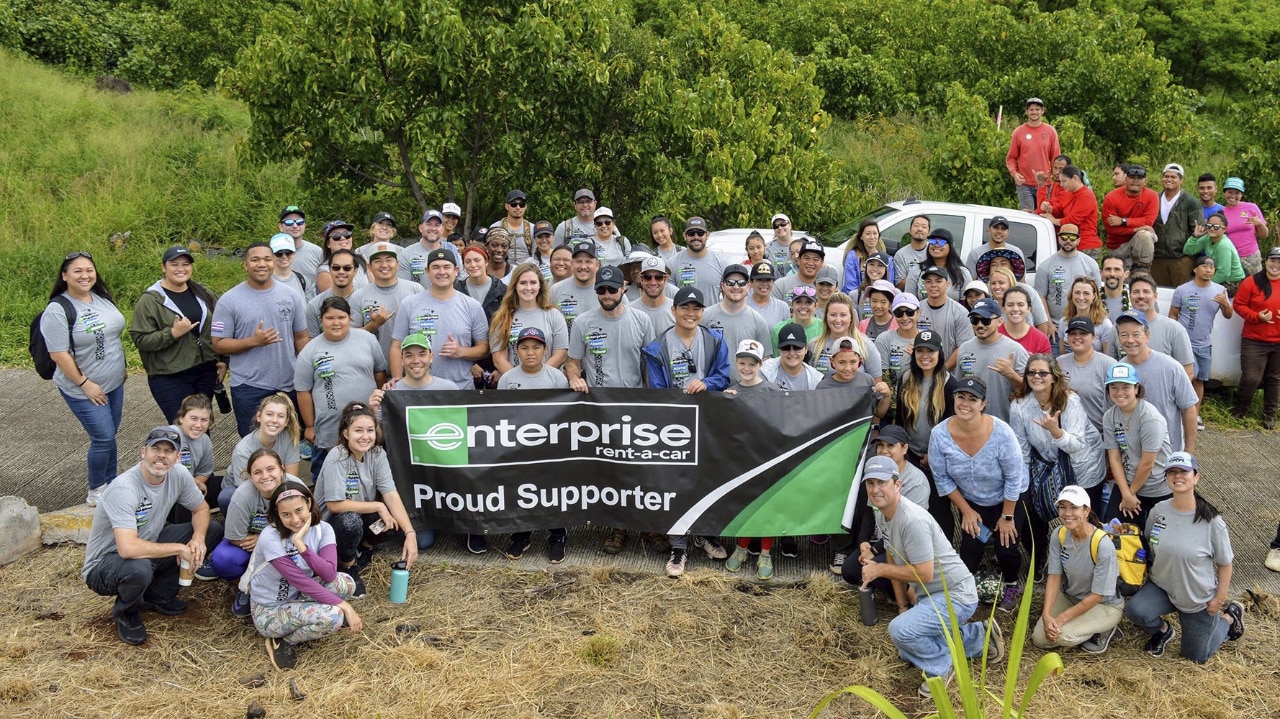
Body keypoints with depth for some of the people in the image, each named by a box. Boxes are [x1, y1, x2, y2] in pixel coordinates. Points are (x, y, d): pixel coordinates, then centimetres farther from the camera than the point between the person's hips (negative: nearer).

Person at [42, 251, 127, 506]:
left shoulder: (102, 299, 4)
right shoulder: (57, 310, -18)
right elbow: (58, 354, -20)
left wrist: (121, 368, 15)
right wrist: (85, 384, -18)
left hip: (114, 383, 6)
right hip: (84, 390, -6)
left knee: (109, 435, 15)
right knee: (104, 438, -5)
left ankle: (110, 482, 32)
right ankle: (96, 491, 15)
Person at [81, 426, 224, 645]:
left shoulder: (179, 475, -11)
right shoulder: (123, 489, -31)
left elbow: (201, 509, 5)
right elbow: (128, 549, -41)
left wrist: (198, 538, -18)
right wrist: (179, 548, -30)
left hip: (148, 545, 7)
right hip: (104, 564, -7)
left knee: (212, 530, -3)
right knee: (139, 568, -40)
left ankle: (159, 595, 7)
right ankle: (126, 612, -3)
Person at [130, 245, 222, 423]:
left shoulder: (201, 293, 7)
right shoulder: (150, 300, -9)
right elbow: (140, 340, -13)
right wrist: (173, 333, -23)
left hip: (206, 371, 5)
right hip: (169, 379, -5)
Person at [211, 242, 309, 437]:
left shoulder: (291, 296, 1)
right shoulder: (229, 301, -7)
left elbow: (301, 337, 7)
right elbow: (219, 344, -6)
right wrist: (253, 341, -20)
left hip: (289, 385, 2)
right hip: (248, 389, -2)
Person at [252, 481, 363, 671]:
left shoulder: (323, 529, -10)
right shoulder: (270, 538, -24)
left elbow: (329, 574, -23)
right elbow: (300, 581, -27)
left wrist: (301, 545, -34)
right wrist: (343, 605, -29)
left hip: (298, 598, 5)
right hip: (269, 612, -5)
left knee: (345, 582, -23)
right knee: (332, 617, -30)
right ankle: (283, 641, -4)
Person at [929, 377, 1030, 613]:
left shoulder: (1001, 432, -31)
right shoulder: (939, 434, -24)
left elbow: (1014, 478, -19)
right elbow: (942, 478, -10)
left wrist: (1007, 517, -12)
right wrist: (966, 511, -7)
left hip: (1009, 499, -2)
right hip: (972, 502, 2)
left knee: (1006, 548, -7)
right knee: (970, 551, -4)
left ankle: (1010, 586, 26)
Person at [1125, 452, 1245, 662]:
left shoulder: (1212, 521, -21)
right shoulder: (1158, 511, -12)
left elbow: (1225, 563, -10)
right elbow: (1147, 544, 7)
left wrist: (1220, 599, -8)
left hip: (1199, 599, -2)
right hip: (1162, 587, 2)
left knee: (1196, 657, 12)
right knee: (1135, 610, -28)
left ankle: (1230, 617, 38)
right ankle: (1162, 631, 8)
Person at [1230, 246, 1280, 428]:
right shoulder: (1252, 282, -5)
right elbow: (1238, 304, -4)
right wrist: (1257, 316, -17)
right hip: (1254, 340, -3)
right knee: (1251, 378, -7)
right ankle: (1240, 408, 17)